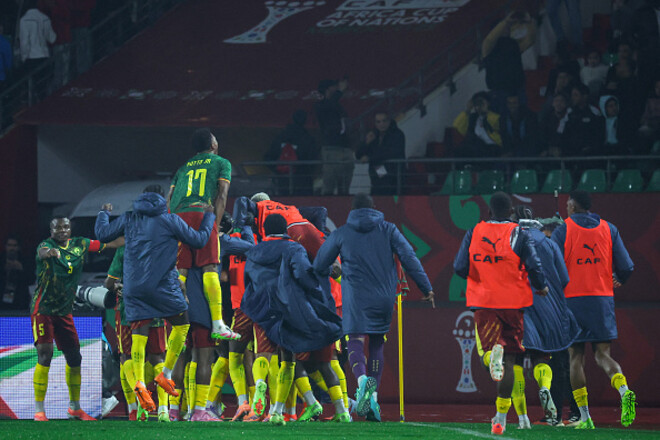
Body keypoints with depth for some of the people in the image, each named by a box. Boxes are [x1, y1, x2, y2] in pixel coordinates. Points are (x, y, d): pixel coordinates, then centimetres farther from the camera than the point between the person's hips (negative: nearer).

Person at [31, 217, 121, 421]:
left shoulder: (80, 245, 4)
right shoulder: (46, 245, -13)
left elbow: (111, 243, 6)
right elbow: (43, 252, -38)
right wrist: (50, 252, -61)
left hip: (65, 311, 6)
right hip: (43, 310, -6)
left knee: (74, 358, 9)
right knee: (45, 355, -16)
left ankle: (75, 408, 24)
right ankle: (39, 410, -12)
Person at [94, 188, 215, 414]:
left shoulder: (129, 219, 8)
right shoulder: (170, 220, 1)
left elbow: (103, 233, 15)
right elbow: (199, 240, 6)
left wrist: (104, 213, 34)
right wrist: (209, 217, 22)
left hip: (133, 285, 3)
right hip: (163, 284, -3)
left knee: (138, 333, 2)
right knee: (181, 325, 14)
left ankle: (140, 381, -18)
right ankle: (166, 374, 6)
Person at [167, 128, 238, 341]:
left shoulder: (183, 168, 30)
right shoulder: (221, 163, 17)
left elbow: (169, 200, 20)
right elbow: (221, 196, 4)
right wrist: (215, 224, -1)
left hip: (178, 217, 4)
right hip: (201, 214, -4)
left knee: (180, 271, 1)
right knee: (210, 268, -8)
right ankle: (217, 325, -15)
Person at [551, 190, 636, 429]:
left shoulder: (563, 231, -2)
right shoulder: (608, 229, 7)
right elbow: (626, 267, 5)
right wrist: (617, 281, 26)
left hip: (573, 299, -2)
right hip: (603, 299, 2)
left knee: (576, 358, 5)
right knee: (603, 355, 5)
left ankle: (584, 416, 0)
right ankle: (624, 391, -25)